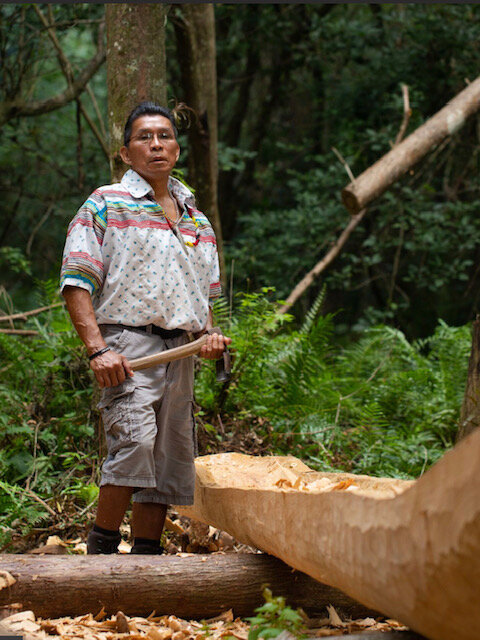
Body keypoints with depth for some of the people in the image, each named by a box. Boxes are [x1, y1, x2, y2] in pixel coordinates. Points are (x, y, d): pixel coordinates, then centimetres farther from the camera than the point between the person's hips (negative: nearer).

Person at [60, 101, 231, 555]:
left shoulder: (196, 220, 21)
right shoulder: (105, 204, 4)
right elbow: (76, 283, -4)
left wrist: (209, 334, 5)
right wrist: (98, 349, -16)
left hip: (180, 352, 6)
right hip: (127, 346, -6)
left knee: (169, 461, 5)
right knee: (134, 443, -23)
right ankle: (100, 551, -10)